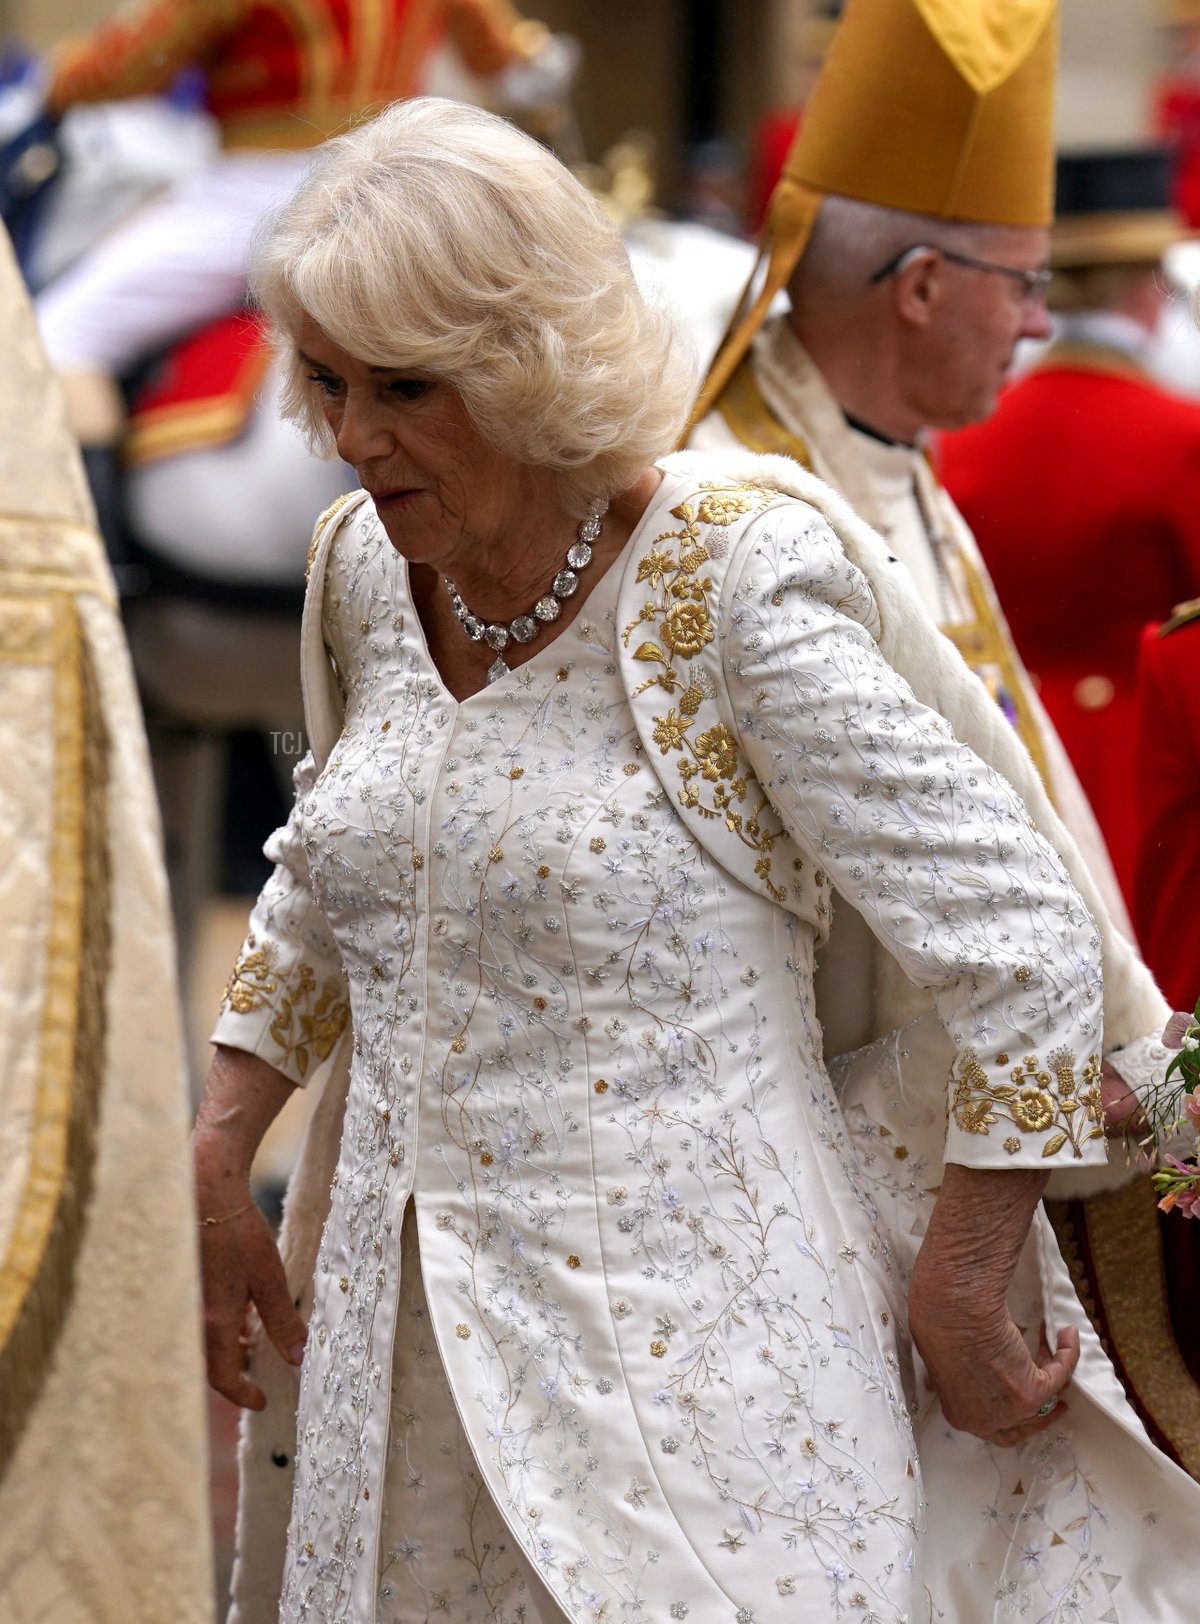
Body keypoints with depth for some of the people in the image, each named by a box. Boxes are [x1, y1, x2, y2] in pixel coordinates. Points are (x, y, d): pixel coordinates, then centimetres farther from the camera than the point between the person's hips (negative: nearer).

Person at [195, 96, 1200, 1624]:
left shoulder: (731, 585, -16)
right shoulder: (369, 572, 4)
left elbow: (1024, 945, -15)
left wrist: (959, 1314, -9)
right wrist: (214, 1171, 14)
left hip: (687, 1364, -6)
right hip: (392, 1345, 6)